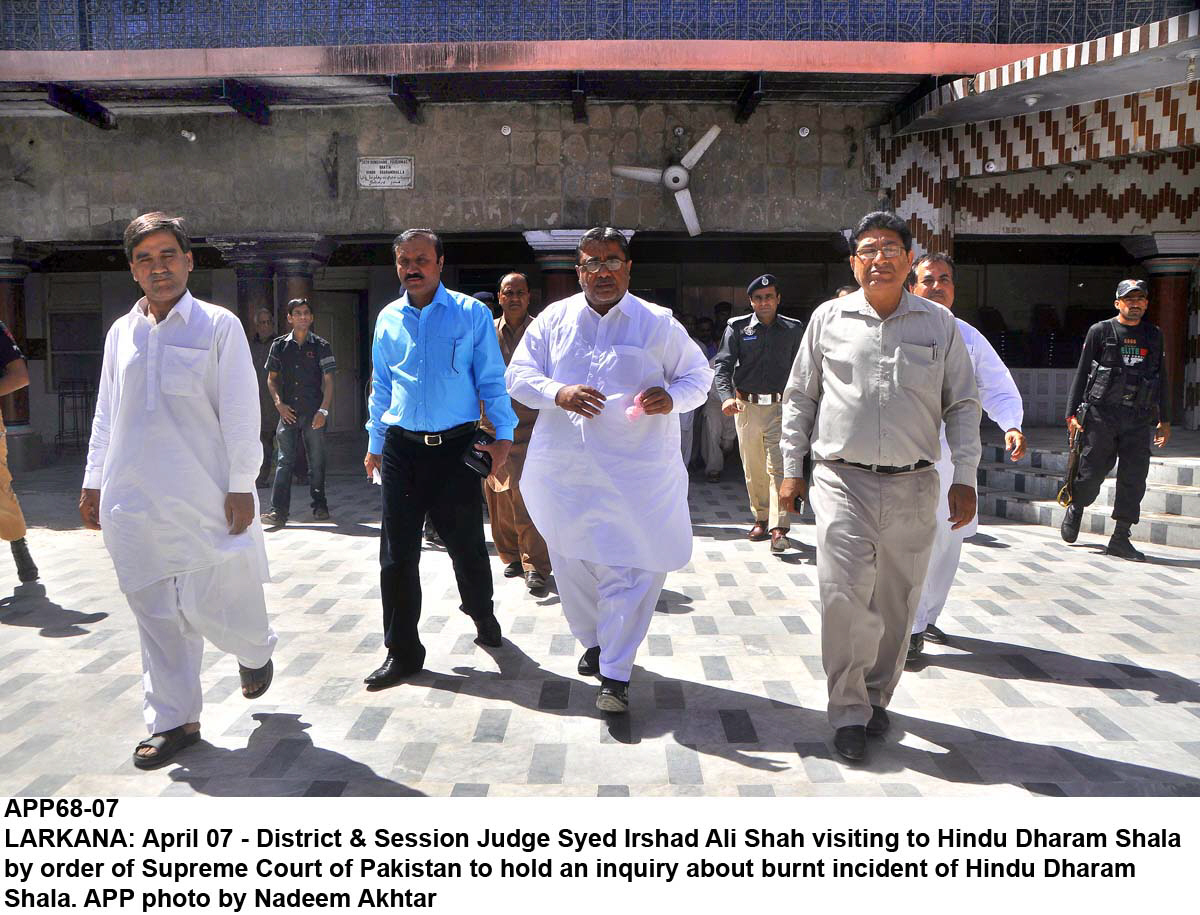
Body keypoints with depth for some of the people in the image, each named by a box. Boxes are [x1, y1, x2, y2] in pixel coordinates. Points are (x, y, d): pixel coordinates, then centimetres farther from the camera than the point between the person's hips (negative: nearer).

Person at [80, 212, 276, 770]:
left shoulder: (218, 326, -2)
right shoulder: (120, 332, 11)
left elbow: (240, 411, -5)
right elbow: (106, 414, 18)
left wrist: (242, 485, -9)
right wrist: (94, 481, 15)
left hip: (202, 499, -4)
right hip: (133, 503, 4)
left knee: (208, 605, -4)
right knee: (156, 615, 8)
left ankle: (255, 650, 31)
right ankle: (174, 720, 21)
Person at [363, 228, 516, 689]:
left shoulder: (471, 314, -1)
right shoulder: (388, 318, 10)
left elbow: (491, 380, 0)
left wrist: (503, 435, -10)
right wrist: (375, 443, 19)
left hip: (455, 446, -3)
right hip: (401, 448, 3)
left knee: (466, 544, 7)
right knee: (398, 552, 1)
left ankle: (481, 612, 37)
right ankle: (402, 651, 12)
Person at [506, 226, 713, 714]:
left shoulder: (658, 324, 3)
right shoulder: (553, 320, 8)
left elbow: (698, 374, 10)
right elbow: (518, 375, 7)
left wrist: (672, 397, -13)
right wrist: (558, 394, -14)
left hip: (635, 470, -2)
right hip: (562, 468, 3)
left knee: (630, 567, -7)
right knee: (571, 562, 13)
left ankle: (614, 676, 2)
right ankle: (593, 642, 36)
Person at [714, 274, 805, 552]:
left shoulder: (793, 329, 7)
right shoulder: (737, 328, 5)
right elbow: (723, 365, -3)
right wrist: (727, 396, -21)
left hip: (781, 406, -1)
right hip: (746, 406, 1)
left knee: (778, 466, -11)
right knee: (753, 468, 9)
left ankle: (779, 529, -15)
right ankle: (761, 519, 23)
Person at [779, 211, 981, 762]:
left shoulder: (939, 324, 8)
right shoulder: (829, 319, 6)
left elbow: (962, 405, 11)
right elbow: (799, 397, 12)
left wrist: (965, 478, 3)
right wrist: (791, 468, 8)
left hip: (913, 488, 2)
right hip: (842, 482, -1)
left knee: (896, 602, 9)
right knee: (844, 595, -10)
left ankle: (877, 698, 29)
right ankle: (849, 712, 4)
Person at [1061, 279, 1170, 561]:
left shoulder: (1154, 336, 14)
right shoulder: (1100, 332, 3)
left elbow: (1162, 379, 20)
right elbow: (1081, 373, 2)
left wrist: (1164, 419, 17)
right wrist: (1072, 413, -4)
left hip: (1139, 419, 3)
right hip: (1101, 414, -3)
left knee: (1134, 479, -1)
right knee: (1092, 472, 0)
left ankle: (1120, 539, 6)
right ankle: (1075, 509, 30)